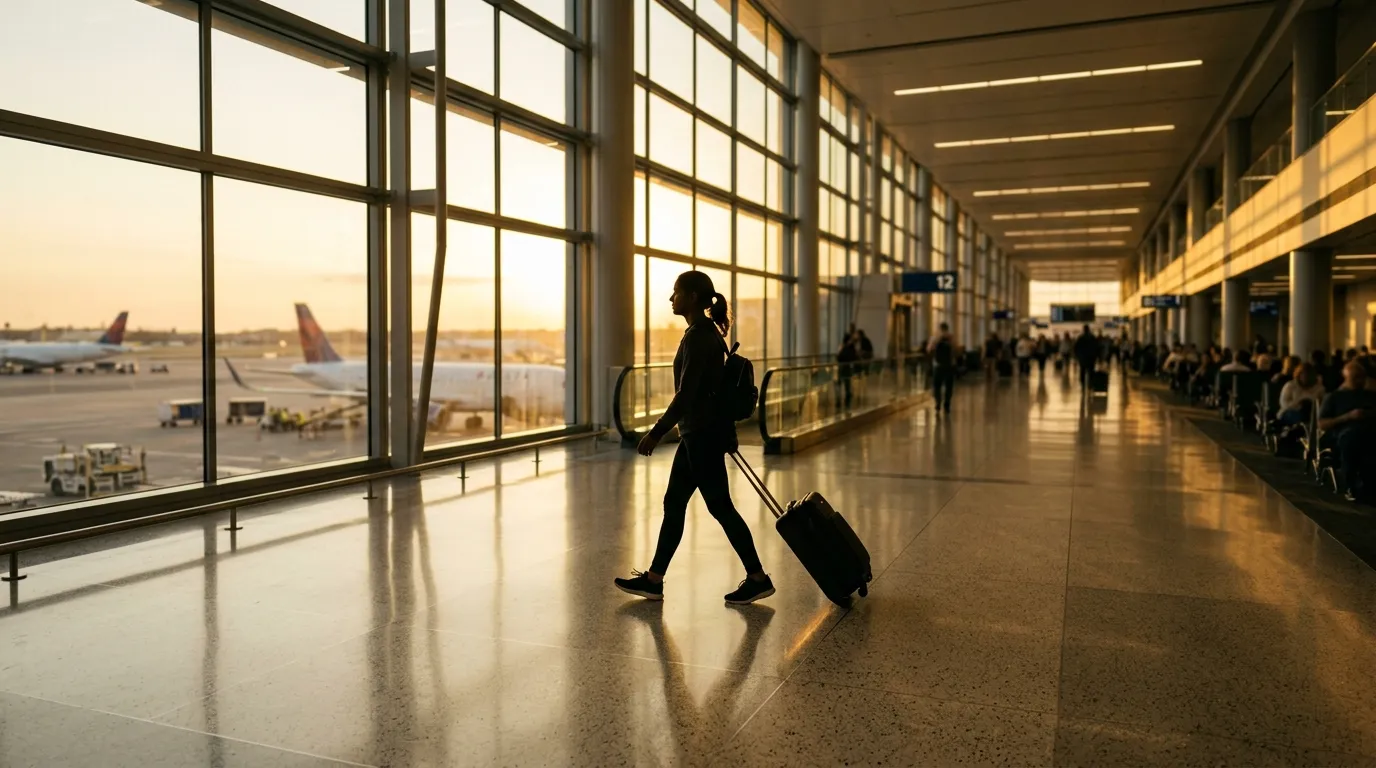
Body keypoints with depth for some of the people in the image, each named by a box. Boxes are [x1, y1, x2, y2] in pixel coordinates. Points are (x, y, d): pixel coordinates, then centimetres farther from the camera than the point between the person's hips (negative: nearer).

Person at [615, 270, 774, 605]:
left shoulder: (697, 336, -19)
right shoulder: (706, 332, 12)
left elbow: (686, 395, -23)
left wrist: (656, 432, -19)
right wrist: (726, 435, 24)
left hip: (703, 433, -10)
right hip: (702, 431, 10)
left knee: (719, 506, 0)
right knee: (674, 503, 12)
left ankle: (758, 579, 11)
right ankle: (653, 580, 19)